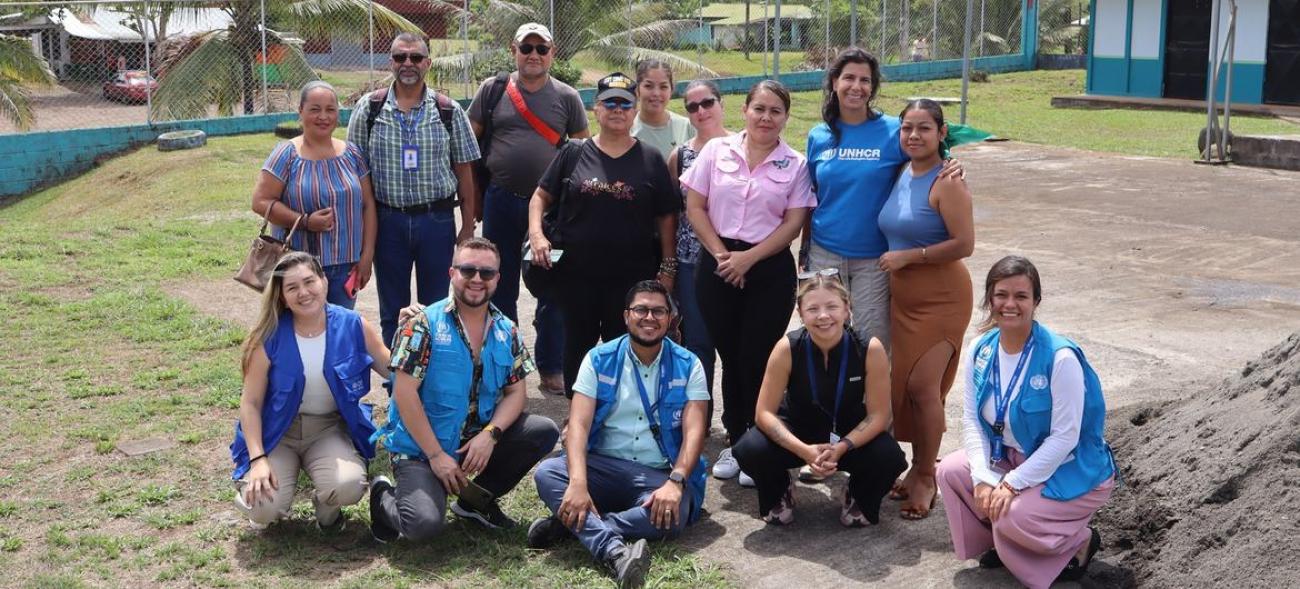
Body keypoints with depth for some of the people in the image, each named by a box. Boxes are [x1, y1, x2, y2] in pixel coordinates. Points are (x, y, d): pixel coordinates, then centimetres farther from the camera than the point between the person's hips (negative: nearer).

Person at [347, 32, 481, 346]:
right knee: (392, 311, 11)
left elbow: (464, 170, 4)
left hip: (437, 219, 0)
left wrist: (468, 226, 1)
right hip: (388, 221, 0)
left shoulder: (448, 110, 1)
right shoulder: (369, 108, 1)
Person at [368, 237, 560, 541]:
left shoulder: (507, 332, 4)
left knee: (544, 432, -12)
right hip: (420, 447, -5)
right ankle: (385, 496, 9)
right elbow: (405, 393, -15)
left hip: (478, 440, 6)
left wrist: (490, 434, -17)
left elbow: (515, 392, 4)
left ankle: (477, 498, 7)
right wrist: (436, 455, -17)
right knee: (425, 524, -28)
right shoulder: (424, 325, -12)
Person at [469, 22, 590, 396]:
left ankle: (552, 367, 17)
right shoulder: (492, 90, 3)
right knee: (500, 288, 11)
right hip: (502, 201, 1)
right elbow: (470, 140, 6)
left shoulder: (567, 97, 3)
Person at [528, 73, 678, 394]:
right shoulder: (574, 155, 5)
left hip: (632, 276, -1)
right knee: (578, 346, 11)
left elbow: (666, 217, 5)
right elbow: (541, 196, 9)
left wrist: (668, 268, 0)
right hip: (576, 273, 1)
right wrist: (536, 234, -9)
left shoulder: (651, 160, 4)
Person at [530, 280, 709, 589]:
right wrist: (578, 483, -27)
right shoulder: (599, 359, 2)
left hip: (660, 475, -1)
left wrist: (675, 483, -27)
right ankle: (615, 551, -44)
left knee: (672, 513, -35)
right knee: (547, 473, -27)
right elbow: (579, 423, -9)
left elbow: (694, 431, -8)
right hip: (604, 466, 1)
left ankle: (572, 524, -21)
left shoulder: (688, 365, 2)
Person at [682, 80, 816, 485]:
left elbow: (793, 223, -3)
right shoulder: (716, 151, 4)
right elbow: (695, 208, 3)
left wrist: (749, 257, -12)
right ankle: (735, 441, 21)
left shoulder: (795, 165, 2)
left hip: (770, 270, -1)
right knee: (730, 357, 9)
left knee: (757, 359, 0)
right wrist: (721, 254, -7)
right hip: (718, 266, 1)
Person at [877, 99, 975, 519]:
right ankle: (919, 467, 21)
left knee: (922, 385, -10)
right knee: (905, 382, 8)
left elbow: (964, 244, -20)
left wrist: (907, 257, -16)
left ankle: (925, 478, 4)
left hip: (941, 297, -7)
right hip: (902, 296, 7)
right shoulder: (901, 175, 9)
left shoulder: (946, 183, -14)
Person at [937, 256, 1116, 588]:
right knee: (951, 471, -12)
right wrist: (984, 477, -17)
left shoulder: (1061, 358, -25)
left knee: (1011, 518, -27)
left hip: (1071, 472, -6)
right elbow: (972, 419, -4)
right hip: (1012, 460, 7)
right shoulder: (981, 351, -6)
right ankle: (1000, 541, 11)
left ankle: (1079, 542, 4)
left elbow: (1065, 437, -24)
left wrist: (1012, 484, -24)